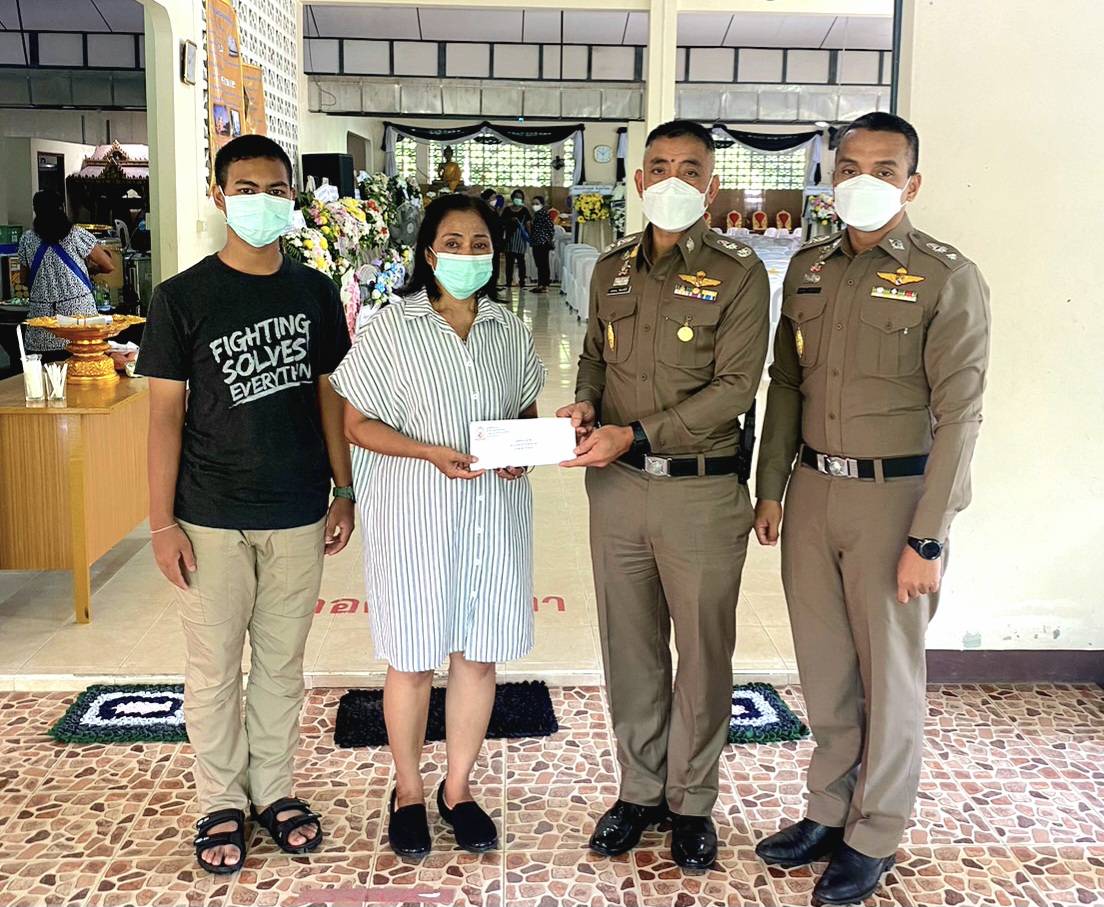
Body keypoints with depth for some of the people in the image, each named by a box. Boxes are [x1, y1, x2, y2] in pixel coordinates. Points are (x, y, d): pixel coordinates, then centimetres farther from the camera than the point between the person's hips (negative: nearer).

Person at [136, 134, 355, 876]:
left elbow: (329, 394, 9)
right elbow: (166, 411, -5)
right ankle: (222, 802, 25)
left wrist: (344, 491, 6)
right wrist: (163, 521, -8)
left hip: (298, 514, 2)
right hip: (211, 519, -2)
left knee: (283, 661, 13)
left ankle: (274, 789, 30)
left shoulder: (315, 293, 3)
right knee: (214, 667, 8)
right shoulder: (182, 298, -5)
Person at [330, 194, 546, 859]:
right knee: (413, 660, 6)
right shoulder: (392, 329, -6)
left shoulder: (509, 330, 7)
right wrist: (433, 453, -19)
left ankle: (459, 787, 29)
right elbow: (358, 424, -6)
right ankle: (409, 791, 27)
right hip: (415, 514, -3)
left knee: (479, 655, 10)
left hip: (495, 512, 4)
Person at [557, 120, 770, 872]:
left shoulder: (738, 274, -7)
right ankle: (640, 789, 30)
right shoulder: (613, 269, 9)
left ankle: (691, 802, 25)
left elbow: (735, 387, -14)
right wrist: (586, 402, -2)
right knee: (630, 646, 13)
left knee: (703, 652, 8)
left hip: (702, 492, -4)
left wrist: (634, 434, -19)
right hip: (617, 486, 4)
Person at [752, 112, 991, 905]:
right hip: (813, 489, 5)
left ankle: (874, 837, 25)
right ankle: (830, 810, 33)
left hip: (892, 495, -5)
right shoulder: (808, 268, 8)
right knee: (824, 669, 15)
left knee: (888, 676, 7)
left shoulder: (948, 280, -9)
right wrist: (770, 490, 10)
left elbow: (959, 415, -12)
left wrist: (927, 539, -15)